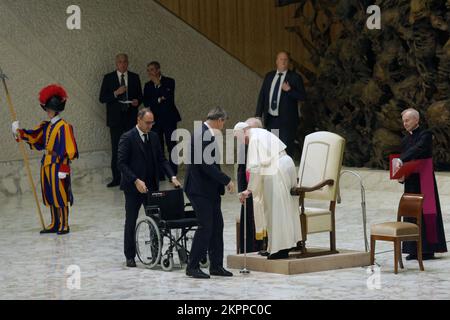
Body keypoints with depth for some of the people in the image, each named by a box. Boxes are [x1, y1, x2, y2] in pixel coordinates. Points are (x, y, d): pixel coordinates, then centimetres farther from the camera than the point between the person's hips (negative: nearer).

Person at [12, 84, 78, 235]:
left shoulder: (64, 127, -13)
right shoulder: (46, 126, 12)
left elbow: (68, 150, -16)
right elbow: (33, 137, 7)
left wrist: (63, 168, -19)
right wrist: (19, 132, -9)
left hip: (58, 165, -8)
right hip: (46, 165, 8)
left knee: (60, 196, -1)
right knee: (50, 196, 13)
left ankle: (64, 226, 8)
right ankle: (55, 224, 23)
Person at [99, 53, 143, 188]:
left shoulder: (134, 77, 9)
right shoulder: (108, 78, 3)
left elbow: (140, 96, 15)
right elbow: (102, 98, -1)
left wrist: (137, 101, -8)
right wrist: (116, 93, -15)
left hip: (131, 117, 1)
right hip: (116, 119, -1)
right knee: (116, 150, 0)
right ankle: (116, 178, 5)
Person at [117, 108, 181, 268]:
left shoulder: (153, 137, 9)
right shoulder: (127, 138, -10)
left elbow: (161, 159, 10)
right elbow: (122, 163, -14)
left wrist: (173, 177, -5)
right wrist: (136, 181, -23)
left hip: (151, 186, 5)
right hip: (133, 187, -5)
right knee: (131, 222, 5)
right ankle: (130, 256, 14)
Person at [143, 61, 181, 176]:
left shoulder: (169, 82, -1)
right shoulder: (148, 85, 10)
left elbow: (169, 98, -16)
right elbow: (146, 103, 0)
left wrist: (158, 84, -13)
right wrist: (159, 100, -13)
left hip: (169, 118, -3)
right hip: (155, 119, 3)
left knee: (171, 146, -4)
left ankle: (173, 174, -1)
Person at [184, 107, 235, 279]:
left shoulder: (207, 133, 13)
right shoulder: (202, 135, -19)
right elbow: (206, 165, -24)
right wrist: (227, 180, -18)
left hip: (210, 189, 10)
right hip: (200, 189, -10)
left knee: (217, 226, 10)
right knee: (205, 226, -7)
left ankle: (216, 265, 16)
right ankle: (193, 267, 0)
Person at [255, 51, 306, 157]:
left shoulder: (295, 77, -1)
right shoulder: (269, 76, 12)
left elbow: (303, 96, -5)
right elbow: (262, 95, 12)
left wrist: (289, 90, -20)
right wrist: (258, 114, 4)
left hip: (287, 120, -4)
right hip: (270, 119, 4)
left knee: (286, 149, -6)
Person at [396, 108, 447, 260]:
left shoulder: (425, 135, -6)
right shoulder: (406, 139, 16)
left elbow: (418, 149, -23)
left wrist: (402, 160, -35)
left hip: (424, 180, -7)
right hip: (411, 181, 7)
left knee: (425, 212, -7)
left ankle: (428, 249, -4)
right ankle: (415, 249, 7)